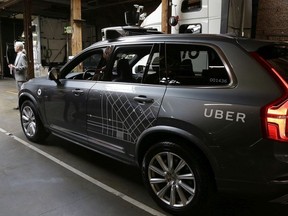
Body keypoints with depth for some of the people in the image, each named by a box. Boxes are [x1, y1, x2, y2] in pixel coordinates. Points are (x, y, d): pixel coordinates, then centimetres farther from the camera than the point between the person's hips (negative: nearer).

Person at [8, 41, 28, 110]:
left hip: (21, 77, -9)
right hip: (17, 77, 9)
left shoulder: (23, 56, -13)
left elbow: (25, 66, -19)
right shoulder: (18, 55, 14)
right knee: (19, 92, 15)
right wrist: (13, 66, 8)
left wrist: (15, 67, -21)